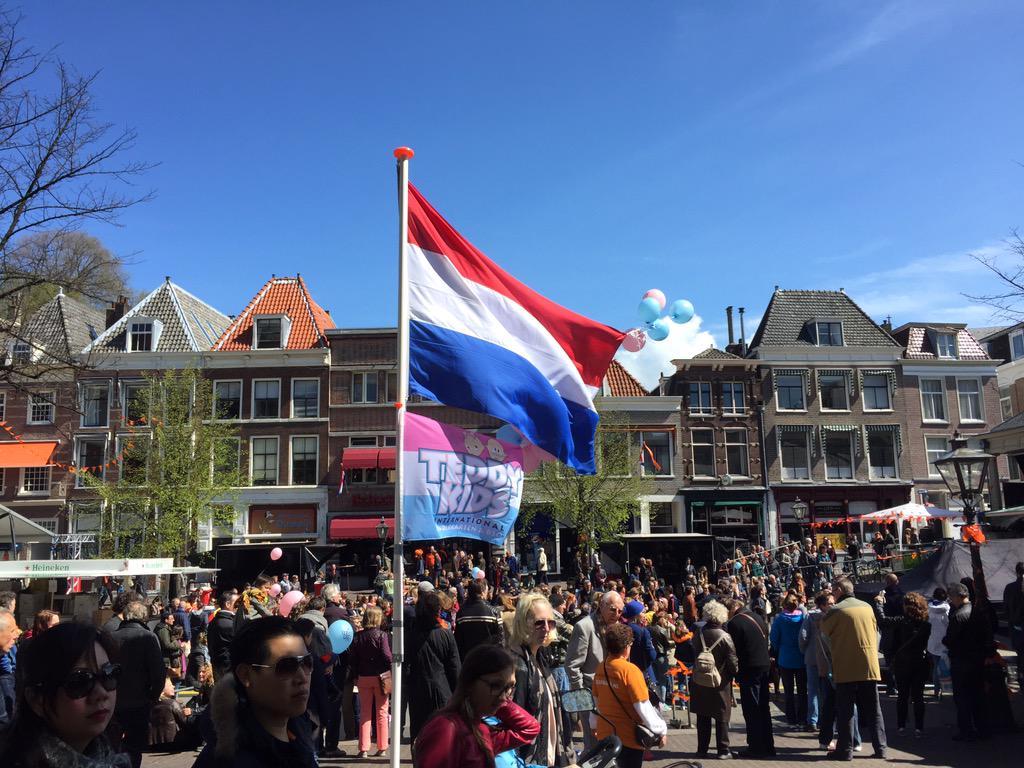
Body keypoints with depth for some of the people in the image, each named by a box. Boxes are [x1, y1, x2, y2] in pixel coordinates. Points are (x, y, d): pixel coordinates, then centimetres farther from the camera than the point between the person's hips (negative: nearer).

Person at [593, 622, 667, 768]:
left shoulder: (600, 668, -1)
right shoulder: (629, 670, -20)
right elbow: (643, 708, -19)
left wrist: (593, 724, 24)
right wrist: (662, 730, -8)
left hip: (604, 735, 6)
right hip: (628, 739, -5)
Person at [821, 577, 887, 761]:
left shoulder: (836, 611, -11)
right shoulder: (867, 607, 6)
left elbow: (824, 633, 3)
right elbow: (875, 632, 15)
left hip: (846, 668, -5)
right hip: (870, 666, 5)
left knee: (845, 711, 2)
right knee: (873, 710, 13)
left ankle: (845, 749, 4)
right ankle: (880, 747, 16)